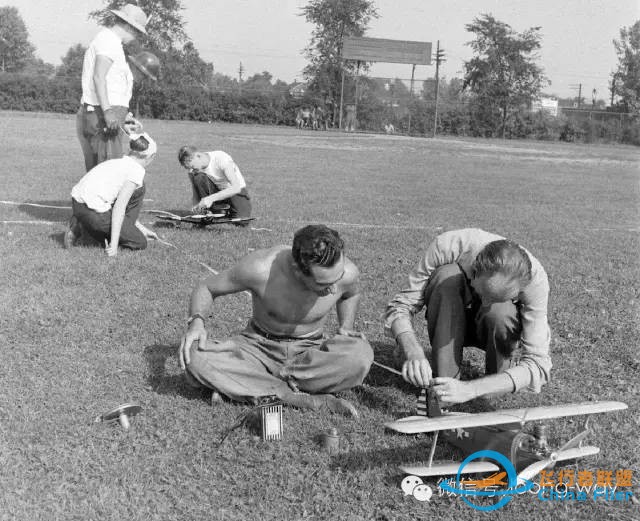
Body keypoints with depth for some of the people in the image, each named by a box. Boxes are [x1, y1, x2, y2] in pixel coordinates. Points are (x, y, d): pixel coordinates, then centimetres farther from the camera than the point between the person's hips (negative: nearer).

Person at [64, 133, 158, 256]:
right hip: (93, 213, -8)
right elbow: (119, 207, -16)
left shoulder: (118, 163, 19)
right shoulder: (137, 171, -7)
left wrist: (141, 228, 32)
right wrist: (114, 244, -17)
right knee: (140, 244, 6)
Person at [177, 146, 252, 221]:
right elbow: (195, 193, -7)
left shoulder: (221, 159, -29)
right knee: (198, 178, -27)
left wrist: (211, 198, -43)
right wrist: (196, 206, -32)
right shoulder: (193, 170, -13)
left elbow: (236, 188, -35)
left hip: (237, 191, -3)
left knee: (242, 221, -30)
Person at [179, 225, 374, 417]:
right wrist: (197, 321, -27)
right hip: (259, 346, 0)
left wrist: (345, 327, -7)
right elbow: (206, 288, -8)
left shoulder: (347, 272, -19)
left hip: (311, 350, 1)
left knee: (361, 354, -34)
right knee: (194, 359, -31)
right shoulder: (260, 269, -27)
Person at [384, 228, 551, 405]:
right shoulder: (448, 246, -34)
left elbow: (537, 365, -36)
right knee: (447, 276, -32)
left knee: (499, 312, -37)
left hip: (497, 327, -1)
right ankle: (442, 379, -23)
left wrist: (470, 389, -48)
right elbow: (400, 306, -27)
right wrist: (412, 351, -48)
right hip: (449, 324, 1)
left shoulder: (535, 279, -35)